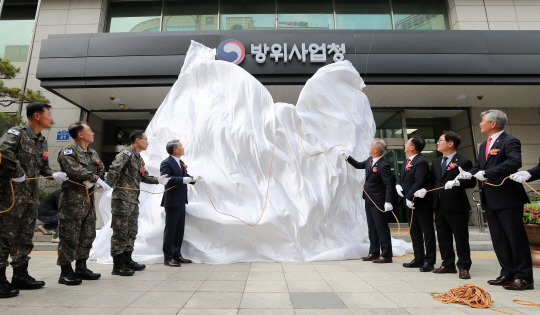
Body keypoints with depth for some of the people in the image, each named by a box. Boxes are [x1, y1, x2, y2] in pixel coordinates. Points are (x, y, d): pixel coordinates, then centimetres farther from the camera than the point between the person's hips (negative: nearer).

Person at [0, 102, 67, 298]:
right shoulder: (16, 134, -9)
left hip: (31, 196, 8)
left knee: (26, 237, 14)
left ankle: (21, 276, 25)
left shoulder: (42, 141, 16)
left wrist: (54, 175, 3)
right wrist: (17, 173, -22)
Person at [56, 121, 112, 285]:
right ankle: (66, 272, 7)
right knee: (70, 236, -3)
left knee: (88, 235, 12)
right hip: (72, 200, -8)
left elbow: (101, 171, 11)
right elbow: (74, 170, -21)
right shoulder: (68, 152, -5)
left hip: (89, 199, 8)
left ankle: (81, 268, 25)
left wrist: (90, 182, -8)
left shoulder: (93, 154, 18)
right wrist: (96, 178, -18)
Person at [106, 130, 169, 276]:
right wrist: (109, 184, -26)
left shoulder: (139, 159, 20)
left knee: (132, 231, 15)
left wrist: (158, 180, 11)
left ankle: (127, 260, 27)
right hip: (122, 199, -10)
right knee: (120, 232, -3)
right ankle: (118, 265, 6)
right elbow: (114, 169, -21)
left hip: (133, 200, 10)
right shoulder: (126, 153, -10)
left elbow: (144, 177, 23)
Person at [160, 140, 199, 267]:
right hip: (172, 202, -9)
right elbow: (166, 178, -26)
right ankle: (168, 258, 12)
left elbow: (185, 175, 20)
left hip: (181, 201, 9)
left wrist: (191, 178, -1)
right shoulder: (166, 163, -12)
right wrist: (183, 180, -31)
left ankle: (177, 255, 26)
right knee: (170, 230, 1)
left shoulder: (181, 162, 16)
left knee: (180, 230, 15)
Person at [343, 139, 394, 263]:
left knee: (381, 228, 1)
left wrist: (388, 202, -27)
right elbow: (359, 165, 26)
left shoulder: (383, 165, -19)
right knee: (372, 228, 16)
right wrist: (347, 157, 21)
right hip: (369, 200, 9)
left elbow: (389, 185, -21)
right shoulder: (370, 160, 7)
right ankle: (374, 253, 27)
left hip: (378, 202, -9)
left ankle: (386, 255, 13)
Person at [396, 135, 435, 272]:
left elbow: (419, 183, -24)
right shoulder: (407, 162, 13)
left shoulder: (421, 162, -17)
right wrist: (398, 185, 0)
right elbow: (400, 176, 20)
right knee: (414, 232, 16)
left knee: (427, 232, 4)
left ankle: (429, 261, 13)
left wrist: (409, 197, -23)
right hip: (410, 204, 10)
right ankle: (419, 258, 27)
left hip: (421, 204, -10)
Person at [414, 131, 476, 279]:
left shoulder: (463, 162, -7)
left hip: (456, 206, -7)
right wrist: (425, 190, 0)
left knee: (461, 238, 3)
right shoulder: (436, 163, 15)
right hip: (439, 206, 7)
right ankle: (448, 264, 28)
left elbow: (472, 182, -13)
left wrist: (457, 182, -29)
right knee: (443, 237, 15)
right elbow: (432, 181, 17)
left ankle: (464, 267, 17)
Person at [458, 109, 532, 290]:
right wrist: (467, 174, -4)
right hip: (490, 200, 9)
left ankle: (524, 277, 12)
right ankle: (507, 273, 24)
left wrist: (486, 173, -27)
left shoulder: (510, 142, -10)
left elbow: (514, 163, -26)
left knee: (516, 237, 1)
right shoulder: (484, 146, 17)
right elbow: (478, 167, 16)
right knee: (498, 239, 13)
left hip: (508, 198, -9)